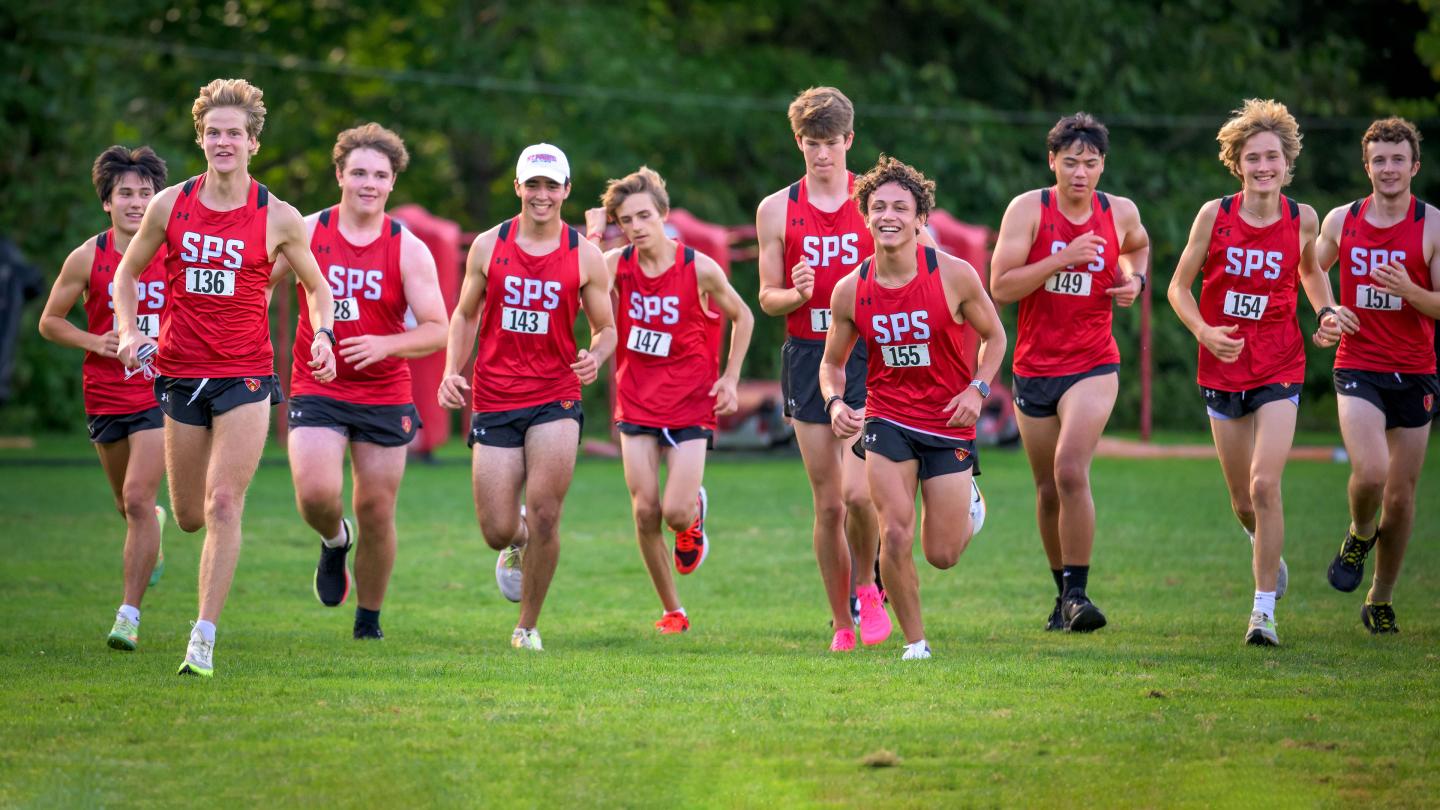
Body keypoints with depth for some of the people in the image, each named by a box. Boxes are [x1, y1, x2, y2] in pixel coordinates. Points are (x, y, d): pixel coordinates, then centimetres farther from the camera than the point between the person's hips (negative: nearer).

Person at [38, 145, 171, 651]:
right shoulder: (87, 258, -5)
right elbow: (50, 321, 4)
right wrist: (94, 342, -13)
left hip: (160, 394, -2)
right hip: (105, 395, 2)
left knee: (138, 499, -15)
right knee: (129, 505, 15)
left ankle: (129, 615, -9)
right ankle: (155, 527, 55)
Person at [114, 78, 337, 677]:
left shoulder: (278, 218, -4)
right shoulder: (169, 205, 1)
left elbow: (316, 284, 11)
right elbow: (127, 273, 14)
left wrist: (323, 335, -7)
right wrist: (129, 331, -2)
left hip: (246, 376, -3)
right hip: (180, 374, 3)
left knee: (223, 504, -13)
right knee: (190, 516, 8)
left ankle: (203, 641, -12)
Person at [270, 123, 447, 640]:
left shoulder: (409, 250, -3)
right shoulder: (306, 233, -2)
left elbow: (436, 330, -6)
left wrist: (384, 345, -24)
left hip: (385, 397, 0)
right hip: (316, 390, 0)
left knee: (376, 510, 3)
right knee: (316, 493, -20)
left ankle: (369, 619, 23)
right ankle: (335, 541, 17)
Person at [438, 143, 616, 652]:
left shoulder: (585, 256, 1)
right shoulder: (488, 246, 4)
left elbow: (605, 328, 9)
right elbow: (464, 315, 14)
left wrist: (595, 357, -14)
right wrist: (452, 372, 0)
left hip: (555, 399, -1)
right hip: (494, 402, 1)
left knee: (544, 516, -14)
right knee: (497, 531, -3)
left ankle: (528, 626, 4)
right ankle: (518, 542, 38)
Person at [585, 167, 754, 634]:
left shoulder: (699, 269, -9)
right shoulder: (616, 265, -4)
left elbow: (742, 317, 6)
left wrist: (730, 377, 1)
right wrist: (593, 236, -22)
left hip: (691, 406, -2)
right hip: (636, 406, 2)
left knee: (676, 513, -13)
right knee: (645, 513, -3)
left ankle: (695, 513, 26)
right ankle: (672, 610, 13)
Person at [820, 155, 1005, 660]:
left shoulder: (954, 276, -12)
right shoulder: (850, 291, -6)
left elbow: (994, 336, 4)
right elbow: (833, 361, 9)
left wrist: (978, 388, -12)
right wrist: (835, 402, -12)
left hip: (949, 423, -1)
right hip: (887, 419, 1)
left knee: (942, 555, 3)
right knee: (895, 537, -14)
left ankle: (968, 503, 40)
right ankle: (915, 642, 7)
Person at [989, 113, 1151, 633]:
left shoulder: (1120, 213, 0)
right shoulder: (1028, 209, -7)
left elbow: (1138, 245, 26)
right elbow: (1000, 287, -15)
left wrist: (1135, 279, 5)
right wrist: (1062, 259, -23)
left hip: (1093, 365, -1)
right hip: (1034, 369, 1)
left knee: (1071, 472, -22)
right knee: (1048, 490, 11)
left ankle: (1077, 592, -15)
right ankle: (1063, 593, 29)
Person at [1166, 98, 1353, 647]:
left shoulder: (1302, 220, -3)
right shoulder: (1215, 215, -6)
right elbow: (1179, 287, 2)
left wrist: (1326, 313, 0)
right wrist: (1204, 331, -15)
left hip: (1279, 369, -1)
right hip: (1223, 369, 1)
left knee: (1265, 485, -17)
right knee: (1243, 502, 8)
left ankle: (1264, 610, -10)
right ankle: (1268, 549, 44)